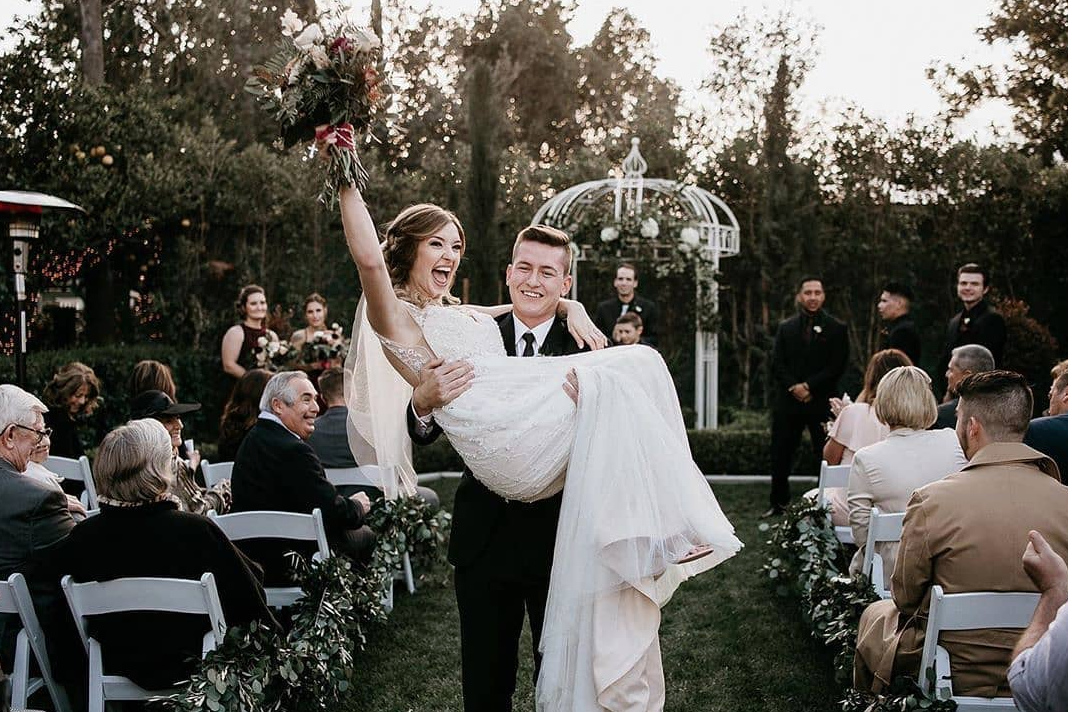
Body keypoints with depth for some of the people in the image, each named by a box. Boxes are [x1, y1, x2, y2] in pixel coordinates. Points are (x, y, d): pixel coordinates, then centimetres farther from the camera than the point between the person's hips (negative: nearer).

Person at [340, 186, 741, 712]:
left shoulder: (466, 316, 34)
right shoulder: (396, 318, 9)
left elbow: (540, 304, 44)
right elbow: (368, 259, -12)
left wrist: (571, 308, 22)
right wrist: (346, 183, -10)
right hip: (501, 438, -8)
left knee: (638, 362, -10)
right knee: (609, 378, -24)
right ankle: (647, 539, -21)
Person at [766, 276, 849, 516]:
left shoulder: (836, 329, 3)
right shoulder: (786, 328, 11)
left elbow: (837, 366, -4)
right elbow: (777, 364, 5)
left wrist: (809, 386, -12)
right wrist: (794, 387, -11)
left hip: (822, 403, -2)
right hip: (788, 401, 3)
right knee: (781, 456, 6)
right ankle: (779, 503, 16)